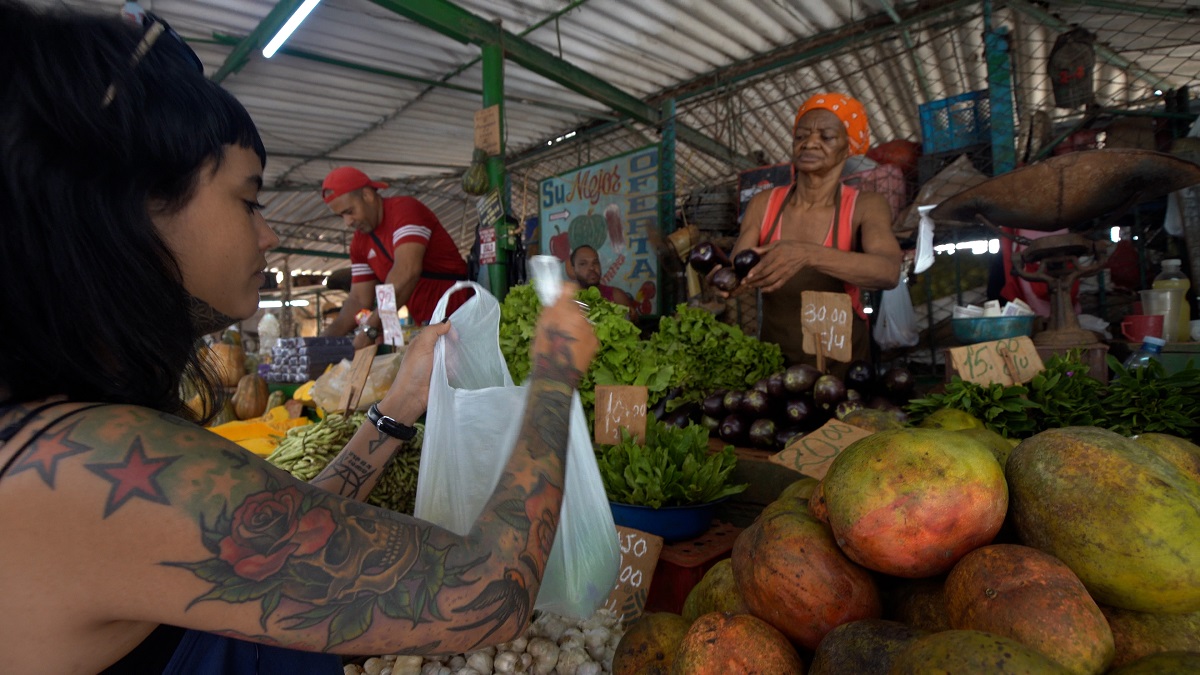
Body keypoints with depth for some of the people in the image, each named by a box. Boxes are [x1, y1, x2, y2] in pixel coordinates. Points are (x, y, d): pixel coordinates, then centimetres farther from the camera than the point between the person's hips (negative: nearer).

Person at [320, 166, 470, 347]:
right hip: (425, 325, 7)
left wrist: (370, 328, -26)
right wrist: (330, 335, -4)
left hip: (456, 314, -7)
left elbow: (407, 272, -26)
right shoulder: (360, 243, 12)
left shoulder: (404, 209, -12)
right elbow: (358, 299, 13)